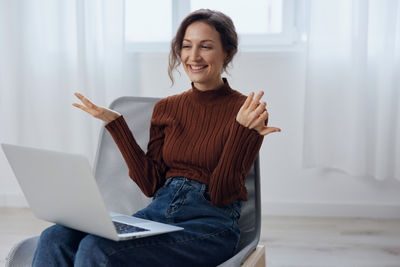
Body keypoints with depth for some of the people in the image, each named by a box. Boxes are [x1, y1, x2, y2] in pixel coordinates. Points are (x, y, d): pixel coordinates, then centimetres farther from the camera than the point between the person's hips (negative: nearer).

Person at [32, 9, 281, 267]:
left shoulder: (248, 112, -1)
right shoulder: (166, 108, 14)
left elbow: (221, 195, -8)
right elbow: (151, 184, 7)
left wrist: (242, 129, -20)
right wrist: (115, 123, 5)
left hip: (211, 226, -4)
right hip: (158, 213, 5)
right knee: (55, 239, -20)